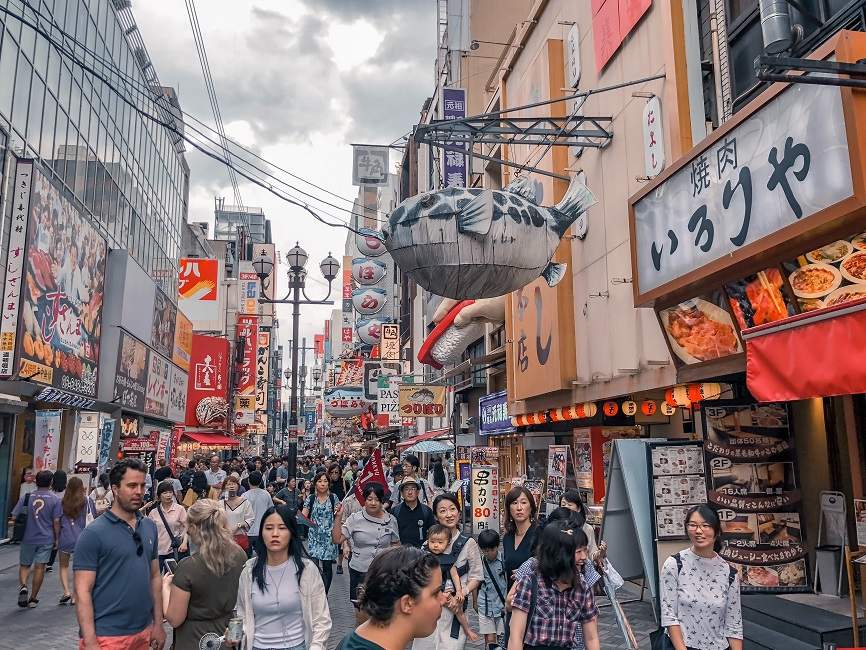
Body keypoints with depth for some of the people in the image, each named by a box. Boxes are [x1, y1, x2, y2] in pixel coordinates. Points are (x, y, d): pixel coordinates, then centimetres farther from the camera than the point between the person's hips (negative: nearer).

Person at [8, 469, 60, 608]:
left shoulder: (26, 497, -2)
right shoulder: (55, 499, -7)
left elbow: (13, 518, -1)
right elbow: (56, 522, -8)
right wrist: (56, 539, 3)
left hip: (28, 538, 1)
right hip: (46, 539, -1)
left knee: (24, 565, 16)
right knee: (40, 567, 6)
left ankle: (23, 586, -10)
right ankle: (33, 598, 13)